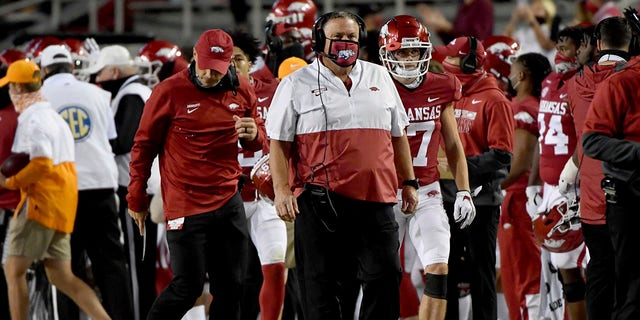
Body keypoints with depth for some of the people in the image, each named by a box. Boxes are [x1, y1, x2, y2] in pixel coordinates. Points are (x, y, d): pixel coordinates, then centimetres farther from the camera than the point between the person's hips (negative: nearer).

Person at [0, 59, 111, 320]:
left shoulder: (32, 119, -13)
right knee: (61, 276, 10)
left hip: (41, 201, -10)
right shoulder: (54, 117, 19)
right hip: (61, 205, 10)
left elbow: (41, 164, -24)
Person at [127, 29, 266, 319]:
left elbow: (259, 141, 19)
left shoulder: (242, 91, 5)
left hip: (229, 201, 5)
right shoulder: (169, 91, -8)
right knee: (187, 287, -8)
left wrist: (253, 135, -6)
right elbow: (144, 146, 1)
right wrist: (137, 198, 5)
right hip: (186, 206, -5)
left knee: (231, 286, 7)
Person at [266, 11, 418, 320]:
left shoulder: (379, 78, 16)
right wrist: (282, 190, -9)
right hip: (320, 199, -3)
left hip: (375, 199, 3)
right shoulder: (297, 85, 5)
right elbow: (279, 143, 2)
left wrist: (408, 182, 18)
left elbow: (398, 136, 22)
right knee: (324, 285, 1)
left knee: (385, 277, -2)